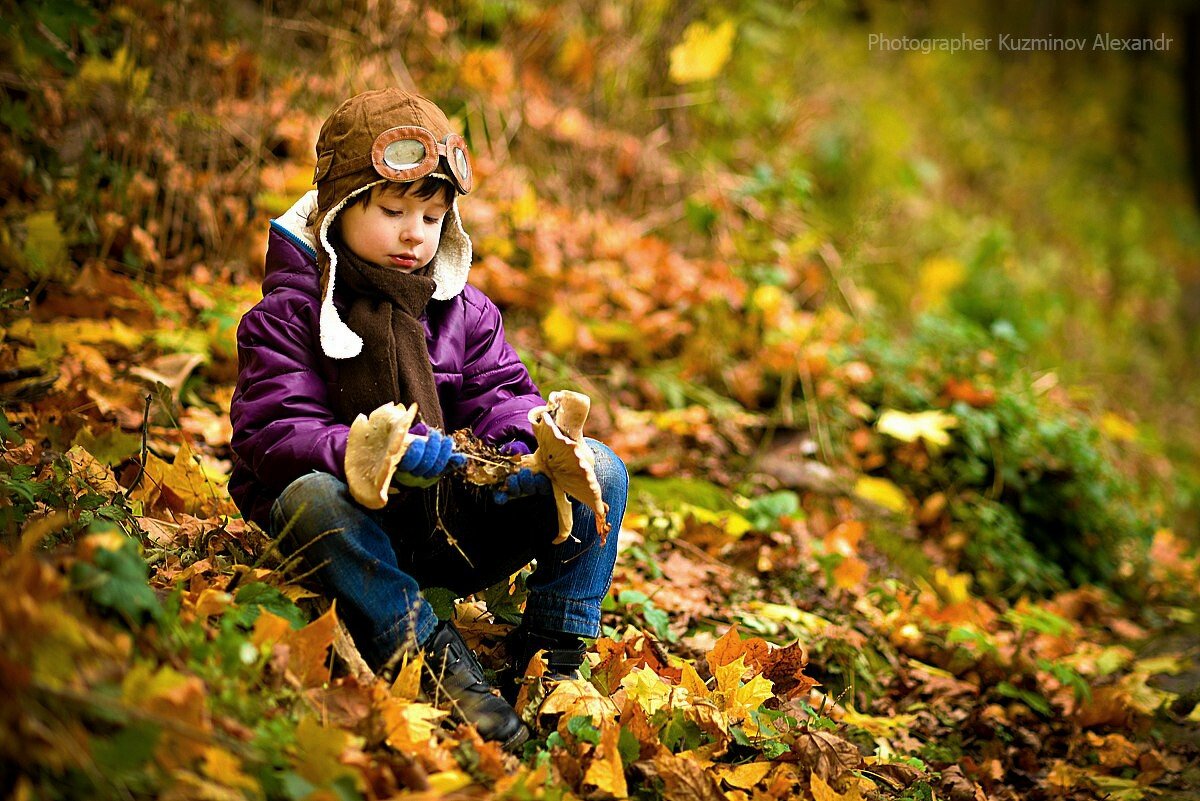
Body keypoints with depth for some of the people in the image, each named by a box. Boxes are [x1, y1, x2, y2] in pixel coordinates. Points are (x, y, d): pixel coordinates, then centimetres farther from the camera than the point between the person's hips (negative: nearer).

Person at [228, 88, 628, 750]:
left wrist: (522, 447, -20)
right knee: (310, 496, -39)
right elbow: (275, 435, -14)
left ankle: (550, 665, -18)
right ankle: (441, 669, -45)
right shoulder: (286, 315, -2)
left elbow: (502, 394, 7)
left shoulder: (466, 311, 13)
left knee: (600, 469, -13)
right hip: (358, 527, -4)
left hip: (456, 525, 4)